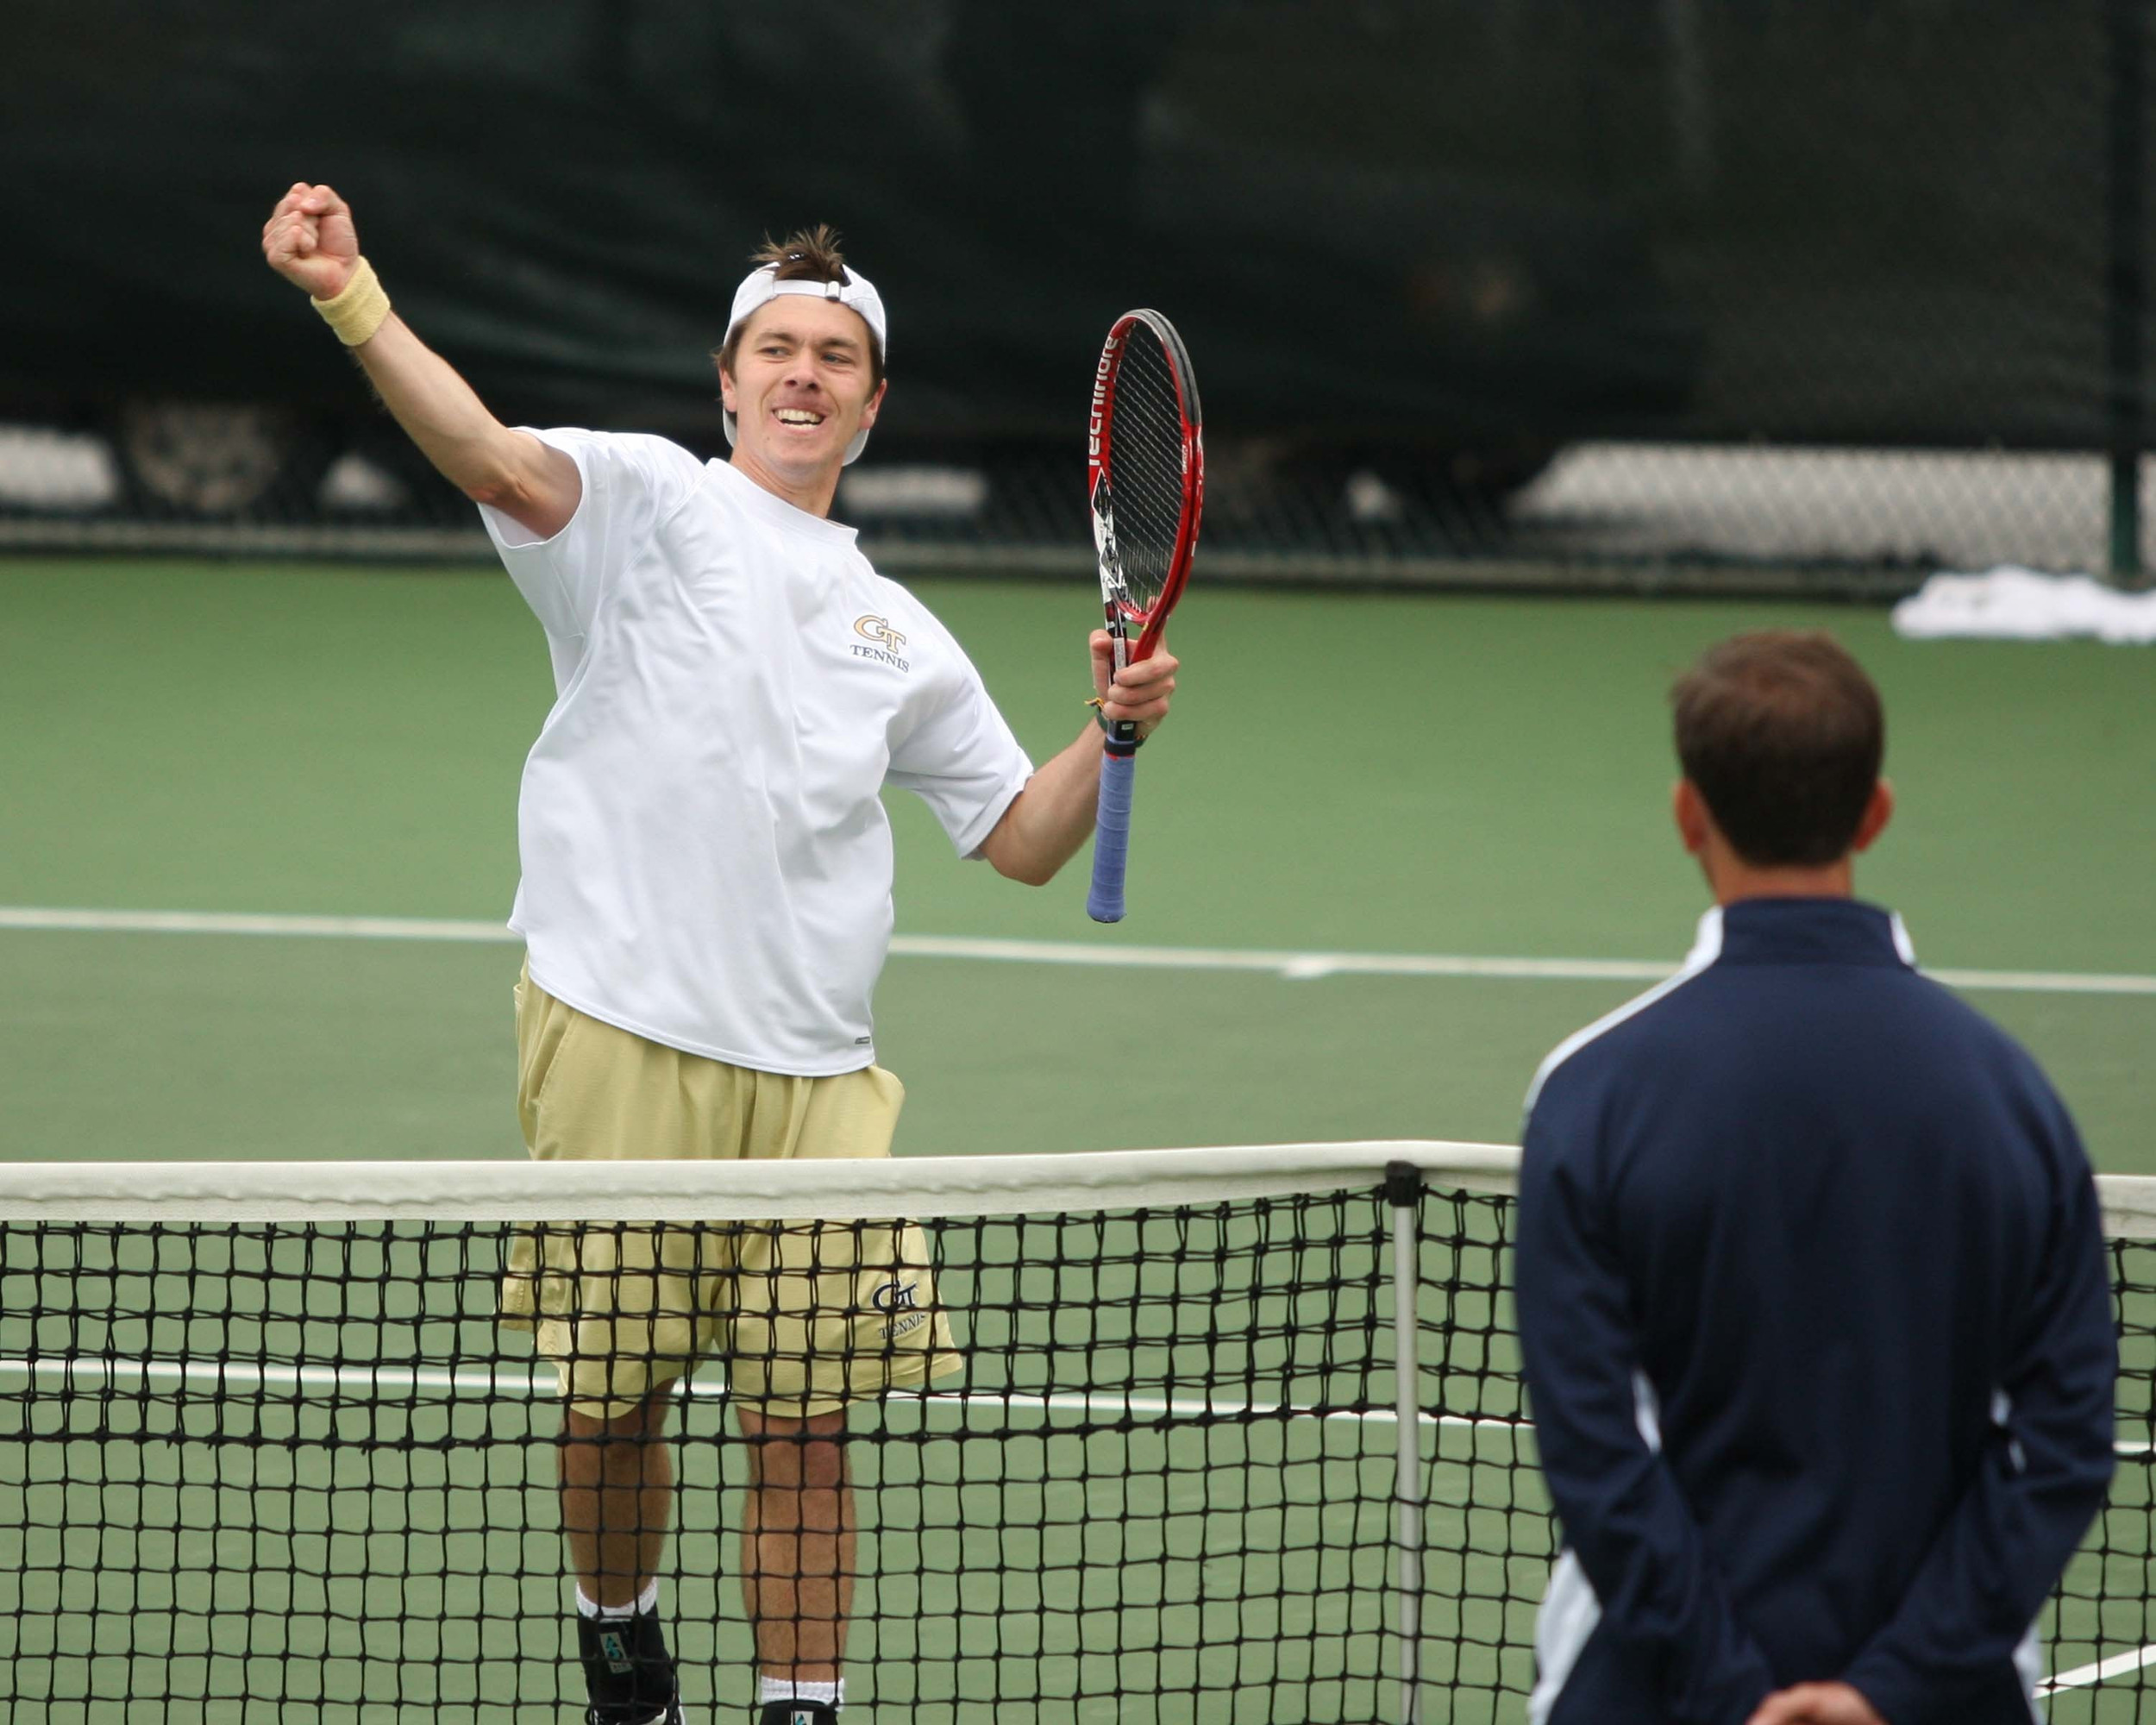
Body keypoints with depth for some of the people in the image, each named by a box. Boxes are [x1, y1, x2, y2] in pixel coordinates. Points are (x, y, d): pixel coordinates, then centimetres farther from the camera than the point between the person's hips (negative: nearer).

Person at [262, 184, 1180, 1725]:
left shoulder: (898, 632, 21)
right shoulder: (648, 501, 5)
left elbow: (1024, 840, 28)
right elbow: (495, 459, -15)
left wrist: (1111, 735, 8)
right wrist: (354, 301, -32)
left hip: (814, 1076, 4)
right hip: (625, 1045, -4)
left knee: (806, 1421, -1)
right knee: (614, 1395, 3)